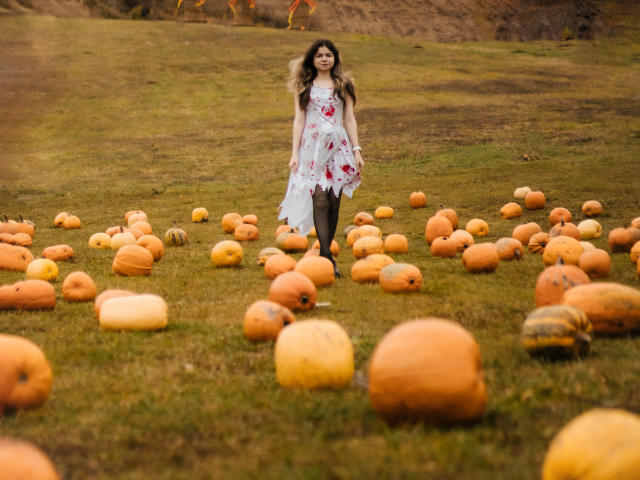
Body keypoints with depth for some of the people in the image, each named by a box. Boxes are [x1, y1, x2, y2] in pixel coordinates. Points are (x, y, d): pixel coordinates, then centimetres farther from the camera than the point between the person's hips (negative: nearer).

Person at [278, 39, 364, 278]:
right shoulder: (304, 87, 11)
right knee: (319, 198, -13)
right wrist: (295, 153, 3)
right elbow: (299, 120, 10)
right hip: (313, 145, -1)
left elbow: (350, 119, 12)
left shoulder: (343, 85, 12)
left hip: (338, 145, 1)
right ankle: (327, 257, -18)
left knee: (334, 200, -1)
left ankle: (325, 253, 8)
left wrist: (356, 150, 5)